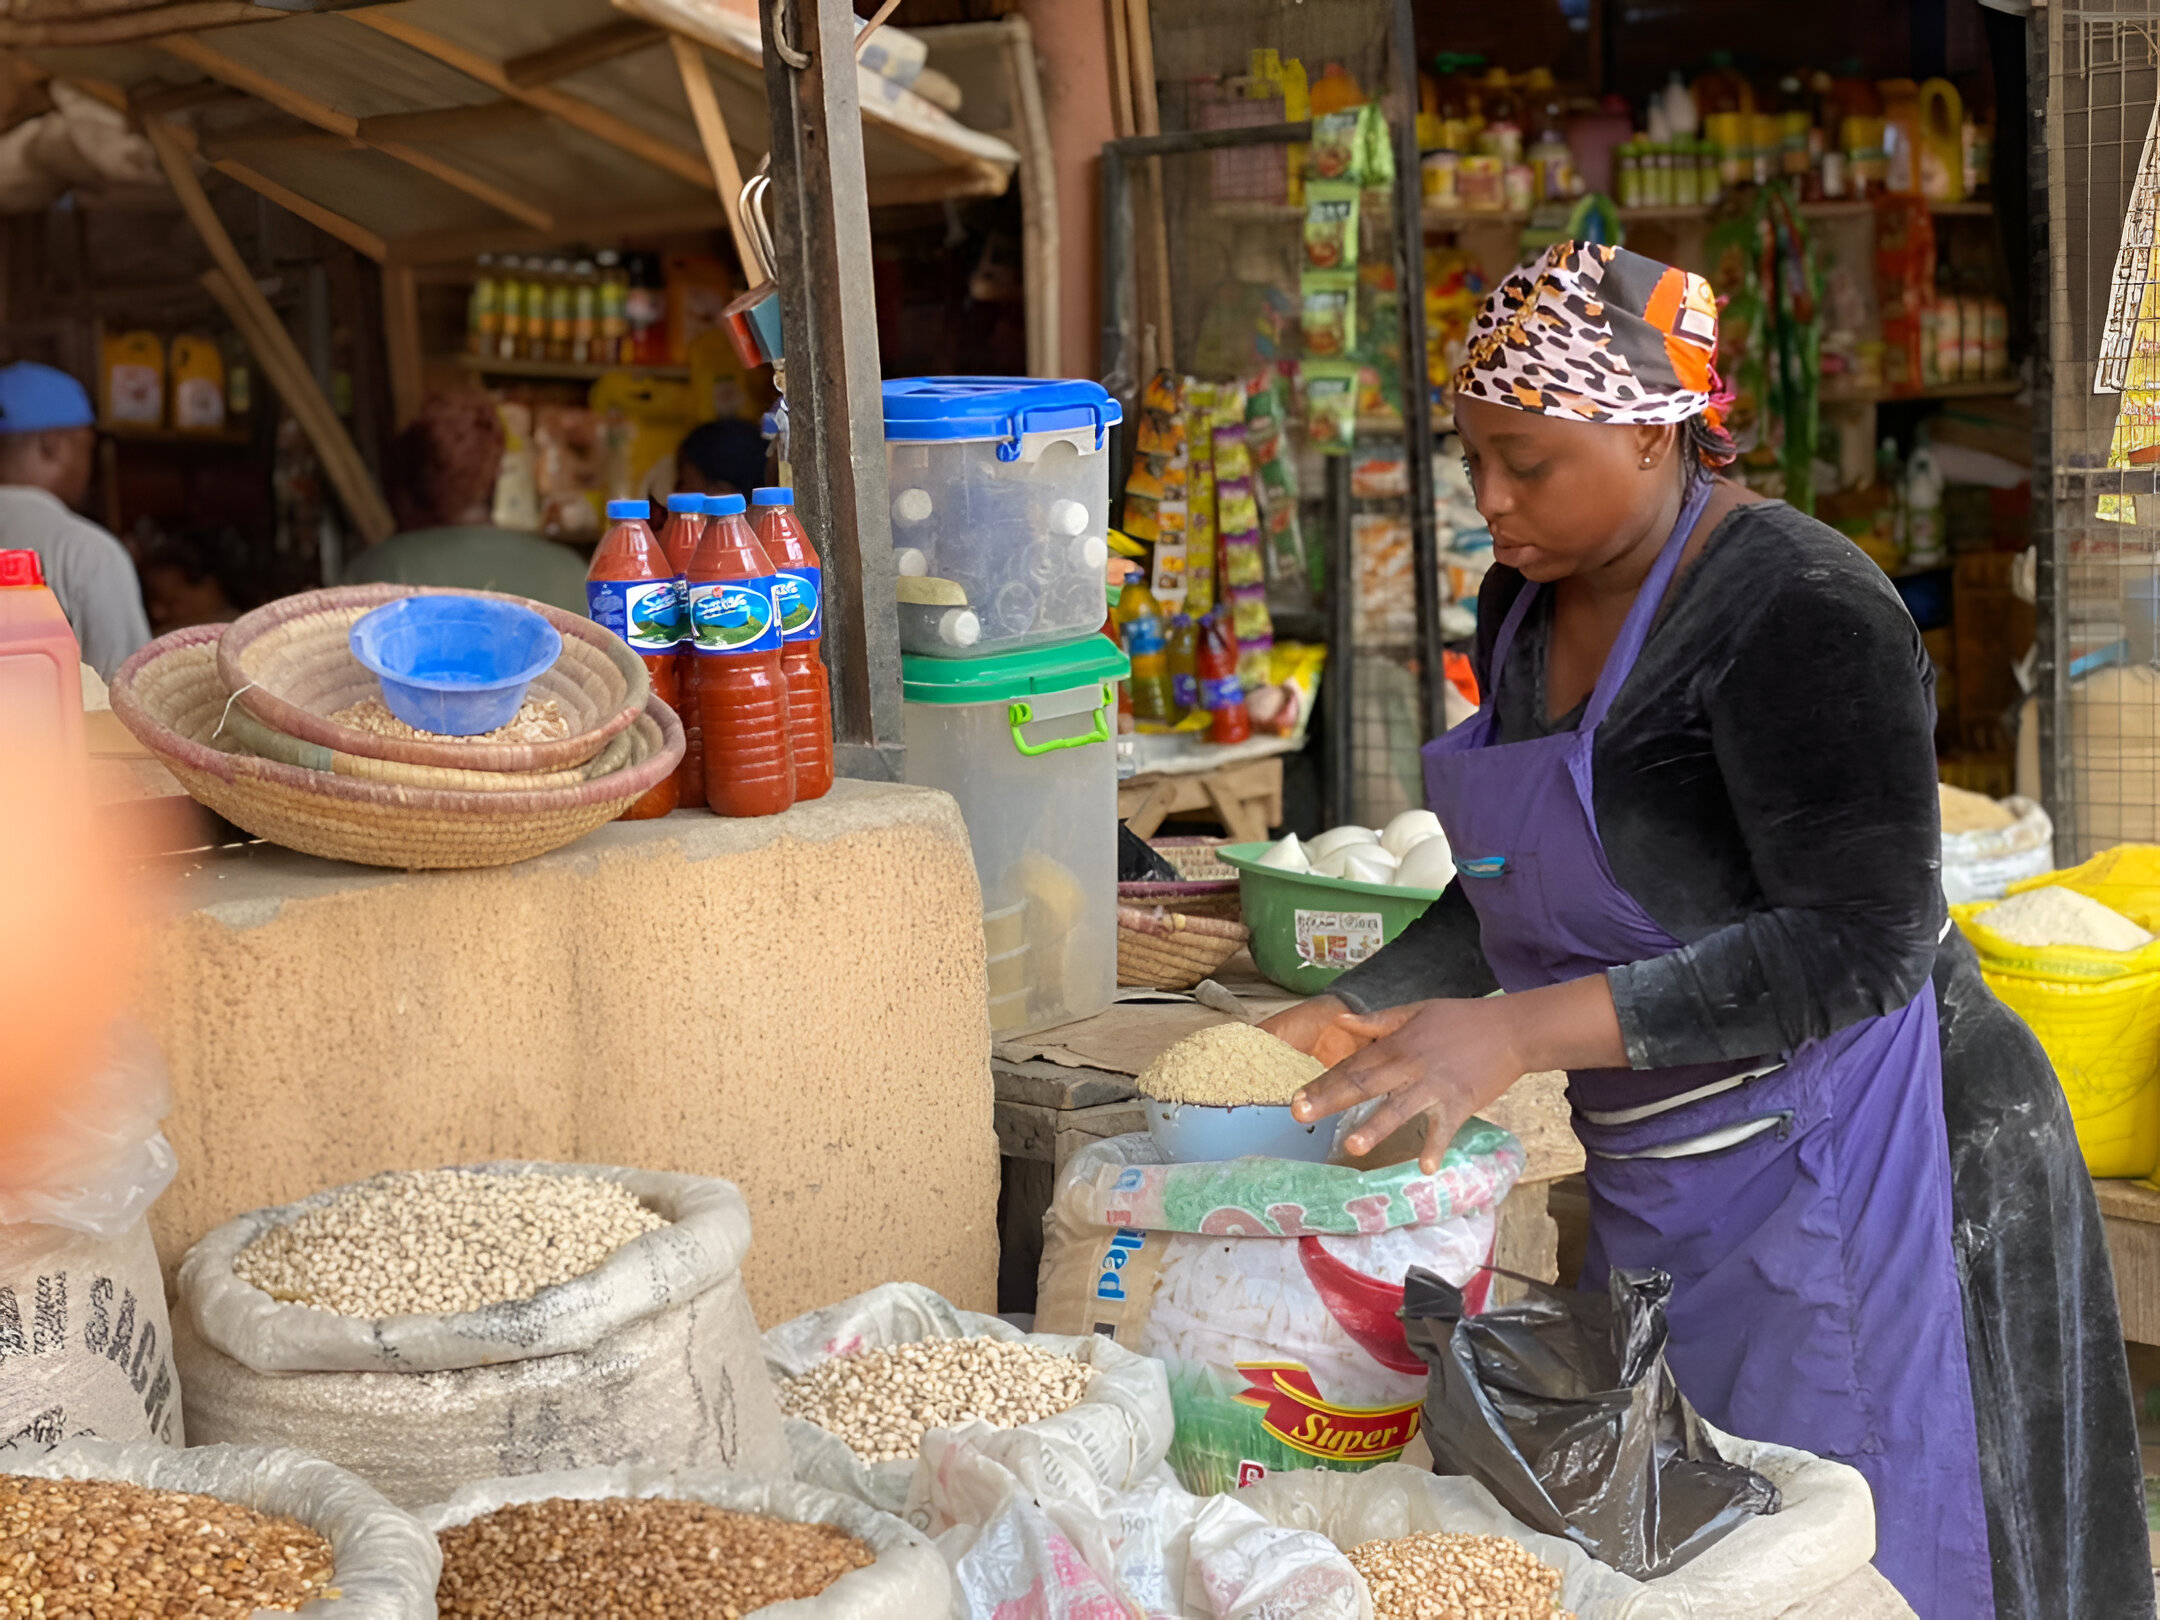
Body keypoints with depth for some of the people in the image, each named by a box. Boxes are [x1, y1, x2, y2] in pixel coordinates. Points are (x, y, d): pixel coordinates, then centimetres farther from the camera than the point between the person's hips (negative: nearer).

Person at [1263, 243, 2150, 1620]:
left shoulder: (1798, 611, -19)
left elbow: (1860, 946, -26)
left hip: (1841, 1179, -8)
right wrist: (1337, 1024, 1)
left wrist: (1521, 1030, -32)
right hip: (1662, 1191, 8)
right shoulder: (1532, 602, 7)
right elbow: (1508, 896, 16)